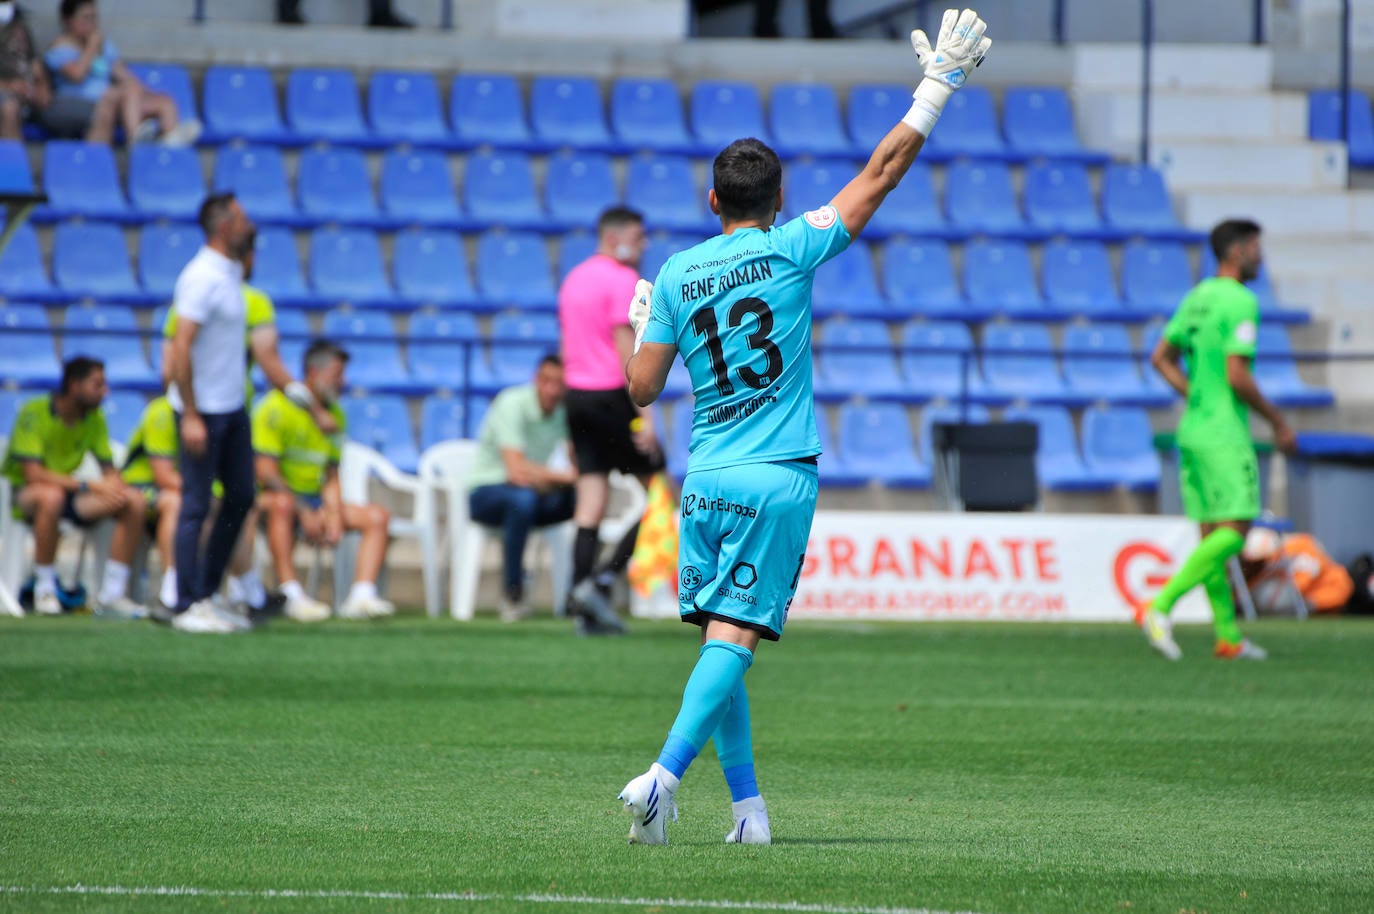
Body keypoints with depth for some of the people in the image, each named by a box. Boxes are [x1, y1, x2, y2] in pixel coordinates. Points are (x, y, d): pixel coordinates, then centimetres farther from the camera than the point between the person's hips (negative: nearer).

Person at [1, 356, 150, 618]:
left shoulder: (94, 417, 2)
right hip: (23, 494, -6)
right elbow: (33, 474, -26)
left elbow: (109, 470, 4)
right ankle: (44, 590, -25)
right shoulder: (34, 412, -18)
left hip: (67, 491, 6)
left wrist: (114, 484, -21)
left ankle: (111, 595, -14)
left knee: (133, 501, -16)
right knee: (51, 496, -41)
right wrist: (88, 486, -32)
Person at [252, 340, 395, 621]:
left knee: (377, 516, -9)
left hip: (314, 501, 7)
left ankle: (362, 595, -26)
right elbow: (265, 472, -17)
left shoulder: (335, 415, 12)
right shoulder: (277, 408, -11)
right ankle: (293, 595, -43)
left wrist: (334, 515, -8)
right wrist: (304, 514, -22)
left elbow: (332, 477, 12)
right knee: (281, 503, -41)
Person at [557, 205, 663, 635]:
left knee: (590, 505, 6)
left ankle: (585, 608, 0)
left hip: (577, 394, 8)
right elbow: (626, 348, -17)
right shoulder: (621, 279, -10)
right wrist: (644, 413, -18)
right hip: (612, 395, -8)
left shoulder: (574, 278, 17)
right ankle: (603, 580, -9)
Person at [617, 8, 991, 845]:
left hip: (706, 481, 4)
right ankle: (664, 776, -25)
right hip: (779, 478, -4)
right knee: (732, 636, -10)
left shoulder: (676, 274, 5)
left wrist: (638, 323, 27)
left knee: (722, 638, 11)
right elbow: (881, 174, 0)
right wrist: (938, 87, 7)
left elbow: (642, 387, 7)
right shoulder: (791, 249, -3)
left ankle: (748, 805, 9)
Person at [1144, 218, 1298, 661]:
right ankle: (1161, 607, -19)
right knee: (1233, 531, -9)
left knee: (1213, 534, 8)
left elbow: (1161, 358, 18)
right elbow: (1237, 376, -19)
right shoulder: (1241, 302, -13)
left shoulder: (1197, 297, 13)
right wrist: (1277, 421, -8)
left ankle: (1228, 636, 11)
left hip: (1193, 427, 9)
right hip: (1224, 433, -9)